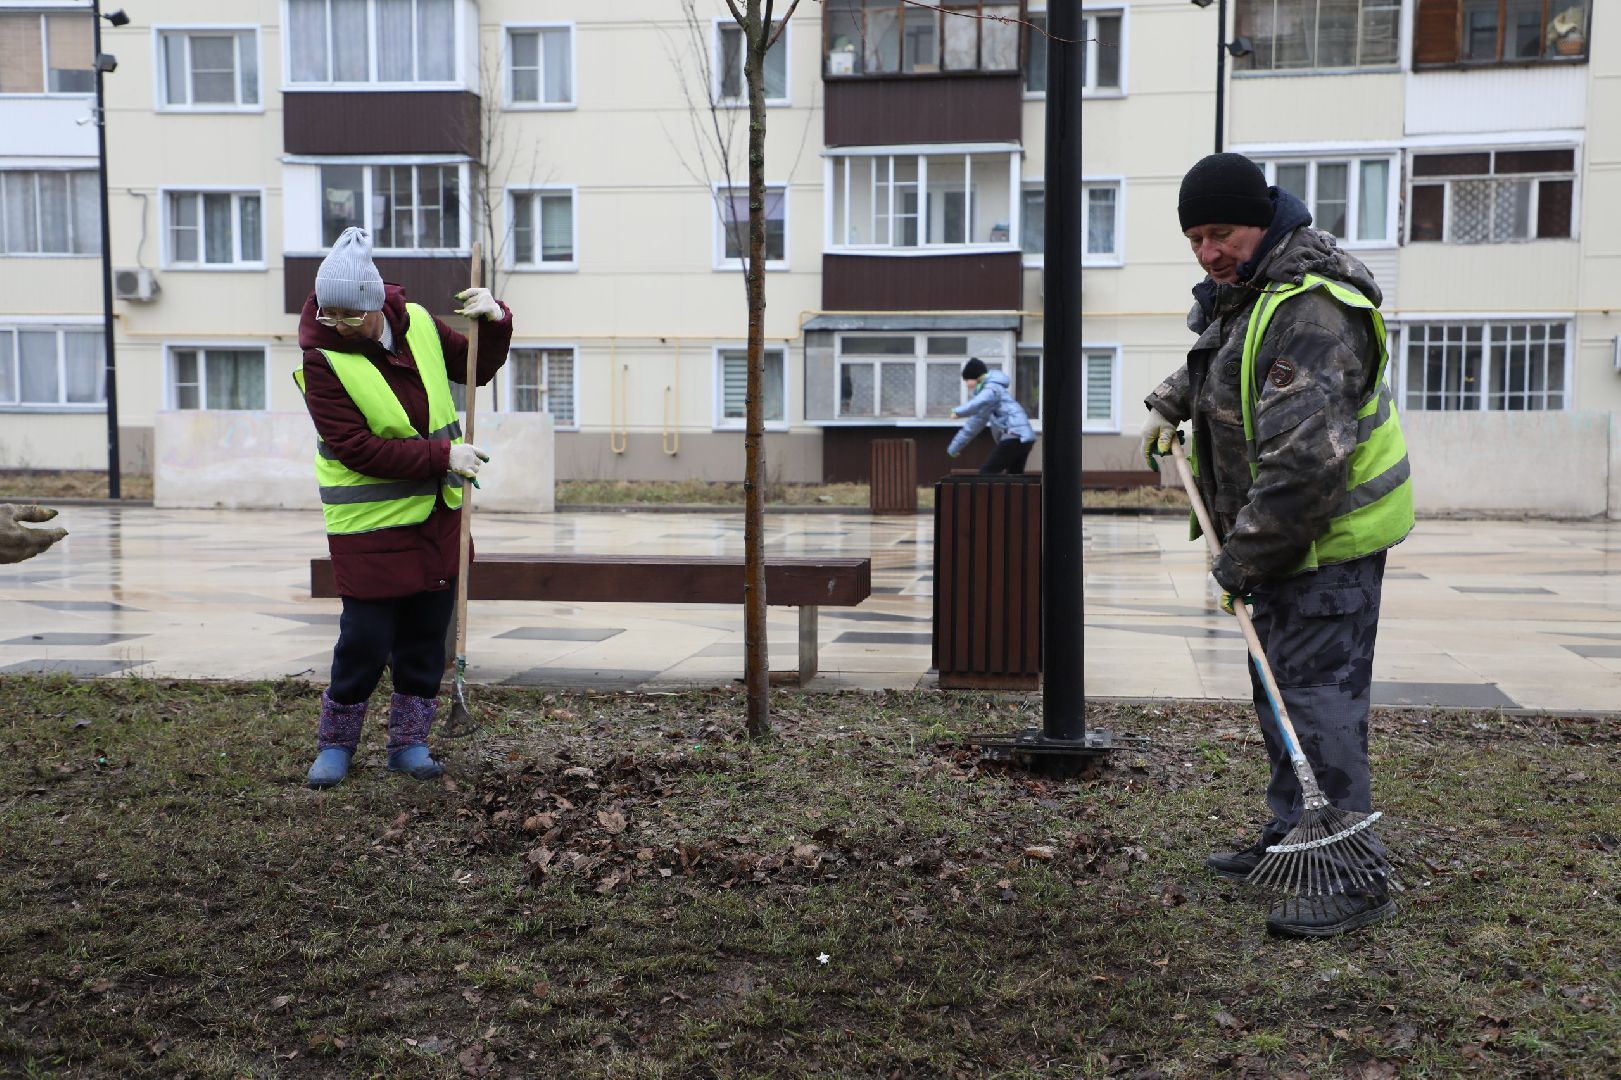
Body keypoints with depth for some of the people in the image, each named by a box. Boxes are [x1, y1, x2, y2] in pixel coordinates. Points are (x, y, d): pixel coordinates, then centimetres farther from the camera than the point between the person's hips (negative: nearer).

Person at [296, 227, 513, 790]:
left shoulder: (417, 324, 0)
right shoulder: (322, 359, -16)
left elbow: (475, 367, 17)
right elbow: (356, 447, -21)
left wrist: (496, 322, -3)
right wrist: (442, 456, -23)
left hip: (436, 515, 5)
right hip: (368, 525, -5)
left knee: (426, 632, 10)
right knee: (366, 637, -4)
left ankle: (409, 741, 25)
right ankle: (335, 742, 19)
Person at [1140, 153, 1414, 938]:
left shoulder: (1311, 311, -26)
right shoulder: (1243, 291, 9)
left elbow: (1303, 460, -33)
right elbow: (1211, 364, 34)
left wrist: (1243, 559, -28)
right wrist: (1168, 404, 19)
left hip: (1328, 537, -10)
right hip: (1276, 535, 11)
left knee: (1318, 698, -11)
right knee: (1277, 693, 17)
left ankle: (1354, 879, -4)